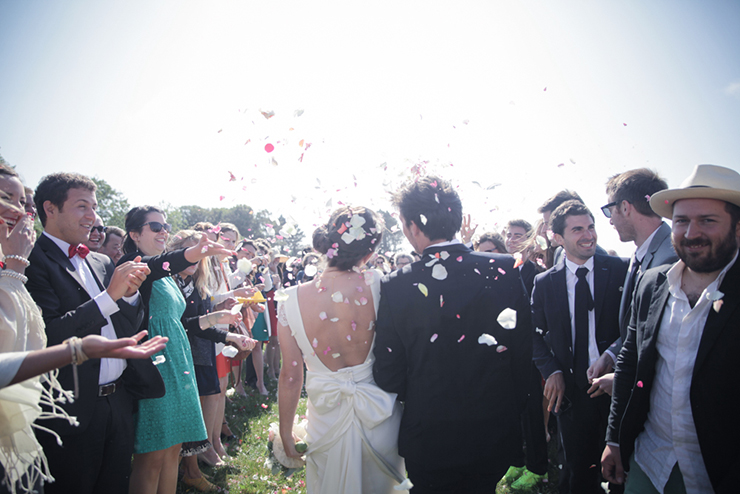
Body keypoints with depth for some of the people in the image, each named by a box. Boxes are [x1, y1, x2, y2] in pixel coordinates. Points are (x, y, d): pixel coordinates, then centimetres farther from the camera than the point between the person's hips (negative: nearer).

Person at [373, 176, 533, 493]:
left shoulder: (395, 287, -17)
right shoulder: (505, 271, -12)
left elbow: (388, 375, -11)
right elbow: (523, 351, -5)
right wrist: (512, 405, 11)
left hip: (428, 440, -2)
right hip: (495, 434, 3)